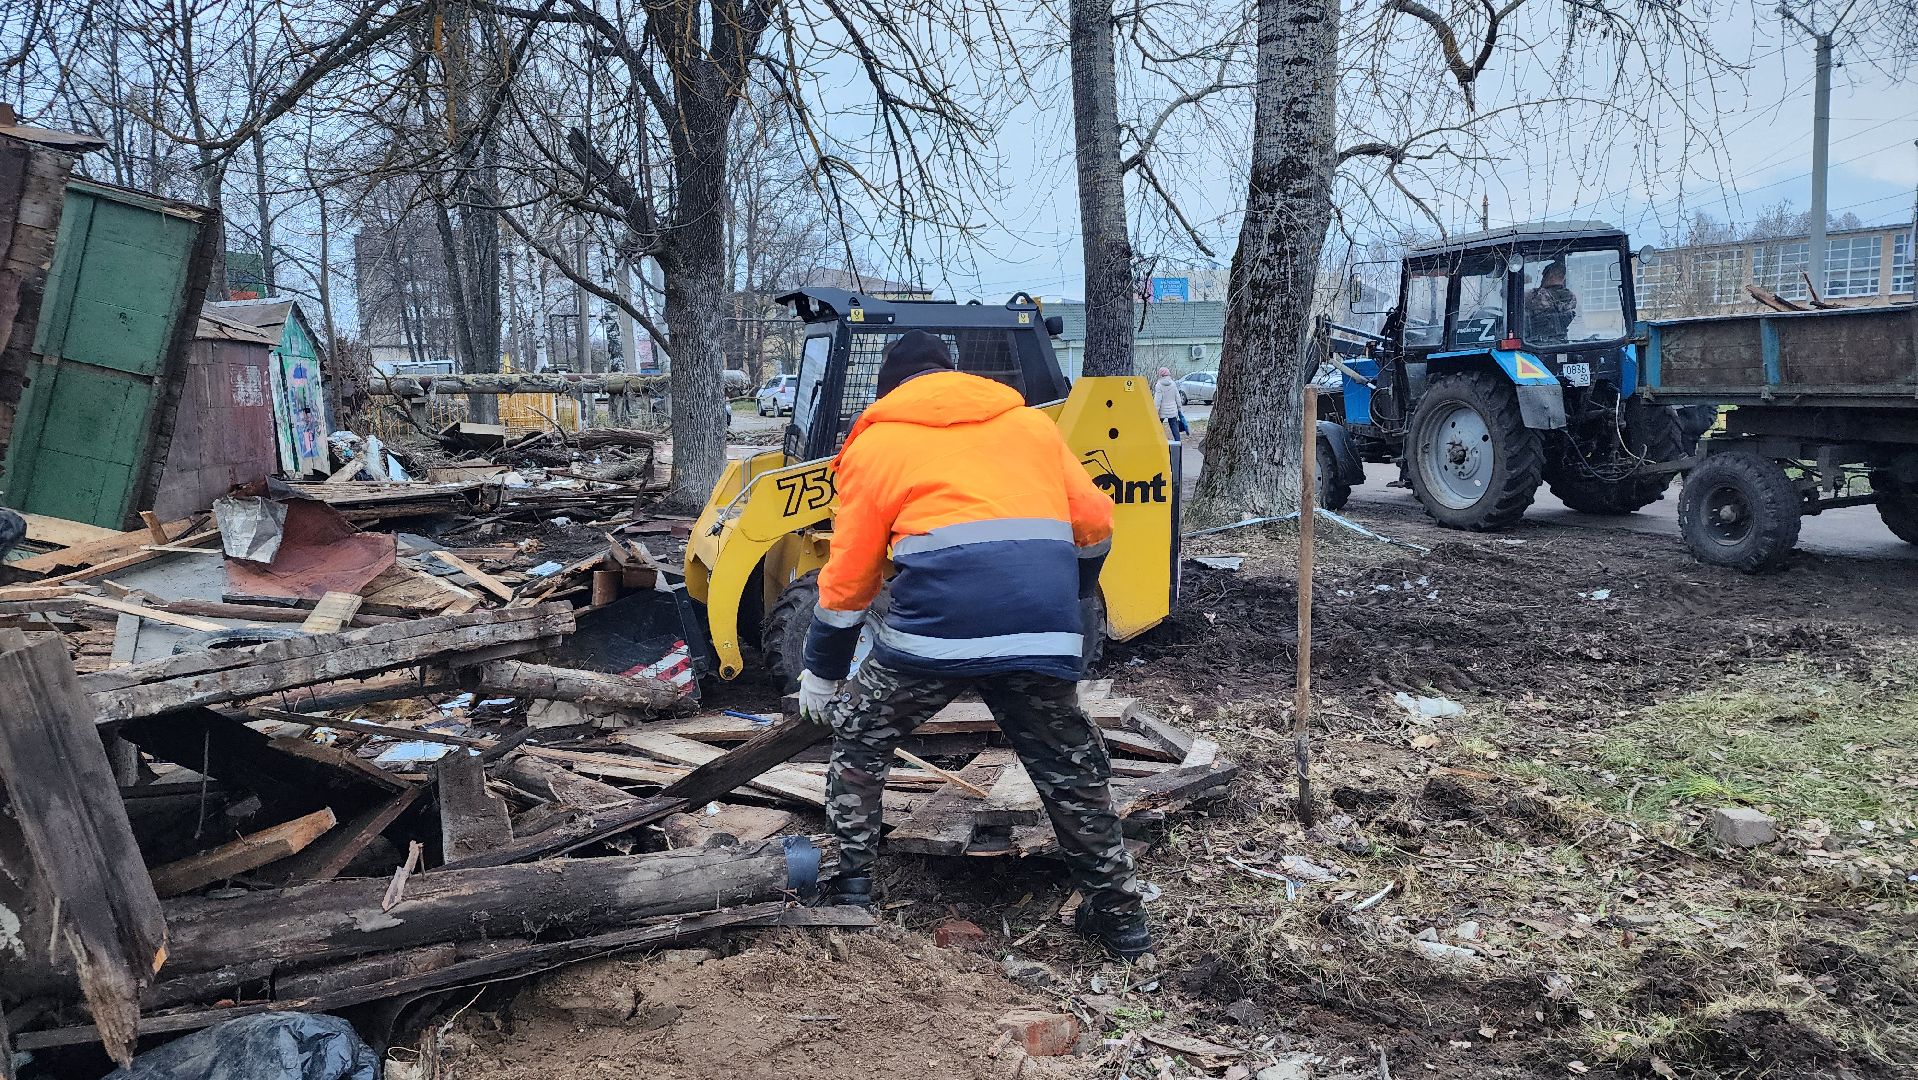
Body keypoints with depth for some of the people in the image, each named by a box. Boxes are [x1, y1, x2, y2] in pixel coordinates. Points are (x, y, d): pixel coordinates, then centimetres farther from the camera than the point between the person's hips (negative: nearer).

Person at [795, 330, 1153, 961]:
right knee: (1072, 771, 20)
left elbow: (848, 579, 15)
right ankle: (1120, 916, 25)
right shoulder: (1031, 421, 25)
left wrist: (822, 675, 25)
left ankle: (852, 884, 21)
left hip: (935, 623, -3)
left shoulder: (876, 442, 16)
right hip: (1045, 632, 3)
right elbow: (1094, 526, 22)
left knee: (859, 742, 21)